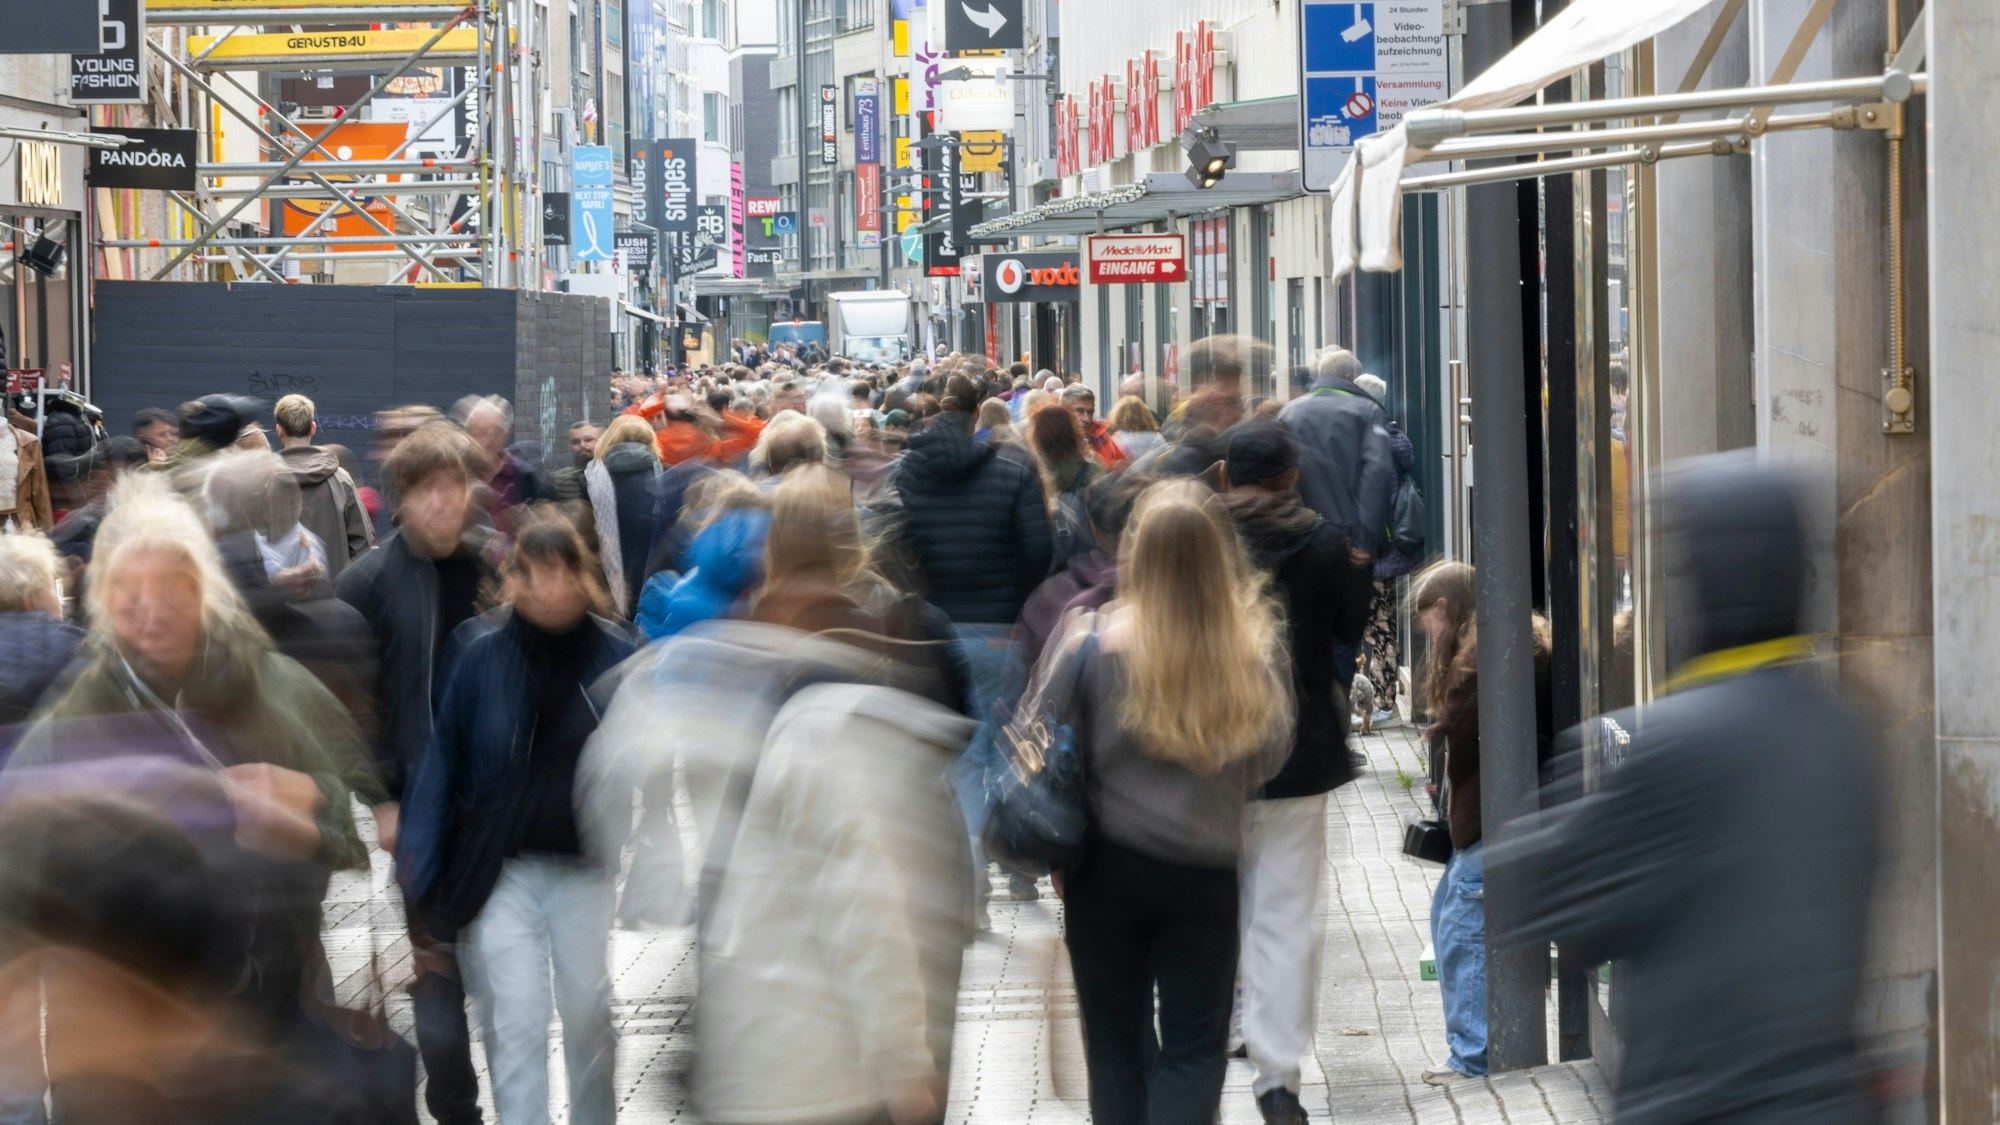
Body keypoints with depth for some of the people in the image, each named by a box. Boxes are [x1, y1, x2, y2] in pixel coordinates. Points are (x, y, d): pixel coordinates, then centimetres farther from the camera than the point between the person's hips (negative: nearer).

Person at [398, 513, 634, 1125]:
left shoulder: (614, 655, -8)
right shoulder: (484, 654, -9)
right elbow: (444, 759, -5)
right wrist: (418, 867, -8)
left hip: (586, 867, 1)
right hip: (501, 868, 0)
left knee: (589, 1018, 13)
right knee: (515, 1027, -1)